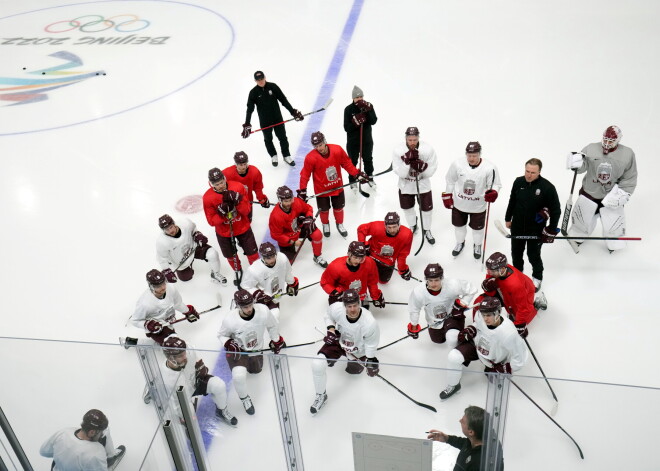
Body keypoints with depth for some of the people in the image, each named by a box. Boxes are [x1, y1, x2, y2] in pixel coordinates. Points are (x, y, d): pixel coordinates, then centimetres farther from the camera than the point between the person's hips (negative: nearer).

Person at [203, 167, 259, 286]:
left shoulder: (238, 188, -19)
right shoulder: (207, 197, -20)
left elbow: (247, 210, -16)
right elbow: (212, 221, -16)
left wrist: (237, 200, -34)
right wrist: (221, 212, -34)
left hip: (243, 227, 0)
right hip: (224, 232, 0)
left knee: (252, 253, 11)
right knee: (231, 256, 18)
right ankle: (238, 272, 48)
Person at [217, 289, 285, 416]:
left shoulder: (263, 310, -28)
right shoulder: (230, 320, -32)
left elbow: (272, 326, -5)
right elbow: (222, 334, -10)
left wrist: (276, 341, 5)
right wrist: (229, 343, -29)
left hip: (256, 349, 4)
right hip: (238, 350, -4)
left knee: (256, 370, 26)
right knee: (239, 375, -27)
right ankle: (244, 398, 4)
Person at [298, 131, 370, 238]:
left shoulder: (337, 150, -22)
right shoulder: (311, 158, -26)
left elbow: (347, 163, -6)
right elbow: (305, 174, -16)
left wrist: (357, 174, -5)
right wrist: (302, 190, -15)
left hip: (337, 187, 2)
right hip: (321, 189, -2)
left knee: (338, 207, 20)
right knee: (324, 209, 18)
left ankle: (340, 224, 49)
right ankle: (325, 225, 50)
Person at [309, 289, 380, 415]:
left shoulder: (370, 323, -36)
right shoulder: (337, 308, -31)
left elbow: (371, 344, -16)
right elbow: (328, 314, -3)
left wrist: (370, 362, -11)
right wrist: (331, 329, -17)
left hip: (357, 351, -1)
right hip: (338, 340, 1)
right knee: (317, 364, -17)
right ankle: (321, 395, 8)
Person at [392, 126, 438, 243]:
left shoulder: (428, 150, -22)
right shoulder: (398, 151, -22)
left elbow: (430, 172, -15)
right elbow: (401, 174, -22)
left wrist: (421, 166, -34)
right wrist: (407, 161, -38)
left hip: (423, 185, 0)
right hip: (405, 185, 1)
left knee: (426, 209, 10)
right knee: (407, 207, 20)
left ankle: (427, 230, 38)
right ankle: (412, 226, 50)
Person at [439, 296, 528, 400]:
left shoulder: (509, 334, -39)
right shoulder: (480, 316, -26)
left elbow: (519, 360, -25)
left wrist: (501, 370, -22)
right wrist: (470, 330, -13)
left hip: (496, 361, -2)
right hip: (478, 345, 2)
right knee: (453, 357, -16)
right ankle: (453, 385, 7)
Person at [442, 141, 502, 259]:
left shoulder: (489, 168, -22)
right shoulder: (457, 164, -17)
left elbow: (495, 184, -11)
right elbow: (450, 181, -1)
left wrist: (493, 193, -33)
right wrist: (447, 196, 2)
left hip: (478, 206, -1)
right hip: (459, 204, 1)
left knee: (477, 228, 20)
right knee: (459, 225, 23)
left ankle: (477, 245, 51)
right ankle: (460, 243, 54)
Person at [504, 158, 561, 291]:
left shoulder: (547, 187, -21)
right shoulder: (518, 182, -8)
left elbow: (556, 210, -14)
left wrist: (552, 230, -12)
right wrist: (508, 219, 14)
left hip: (536, 230, -4)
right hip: (517, 227, 4)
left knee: (533, 255, 11)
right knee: (516, 253, 20)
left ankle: (537, 277, 38)